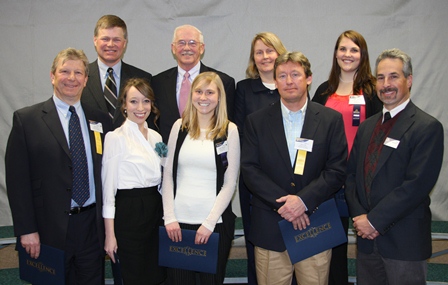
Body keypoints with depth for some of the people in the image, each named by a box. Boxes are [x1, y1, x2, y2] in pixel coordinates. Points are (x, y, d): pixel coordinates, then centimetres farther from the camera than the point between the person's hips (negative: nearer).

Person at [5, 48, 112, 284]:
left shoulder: (101, 120, 8)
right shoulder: (26, 119, -3)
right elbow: (17, 178, -6)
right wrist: (26, 230, -10)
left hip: (92, 228, 3)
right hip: (50, 229, -3)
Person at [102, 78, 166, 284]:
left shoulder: (156, 137, 10)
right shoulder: (115, 138, -9)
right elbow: (108, 187, -11)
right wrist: (110, 234, -12)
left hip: (156, 210, 6)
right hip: (129, 213, -6)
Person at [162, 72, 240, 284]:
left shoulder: (229, 130, -2)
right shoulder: (180, 126, 4)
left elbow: (229, 183, -3)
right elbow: (168, 174, 5)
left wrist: (209, 222, -9)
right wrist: (169, 217, -2)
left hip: (215, 223, -2)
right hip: (178, 221, 2)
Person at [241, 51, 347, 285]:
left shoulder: (331, 119, 2)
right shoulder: (256, 121, 4)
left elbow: (336, 171, -3)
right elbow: (249, 169, -3)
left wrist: (303, 200, -15)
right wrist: (281, 203, -14)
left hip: (315, 228, 0)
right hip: (269, 229, 0)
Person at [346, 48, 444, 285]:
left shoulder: (427, 127, -9)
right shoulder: (367, 126, 12)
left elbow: (417, 184, -18)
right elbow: (351, 174, 9)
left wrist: (374, 220, -17)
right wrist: (359, 217, -6)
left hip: (404, 241, -5)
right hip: (367, 238, 6)